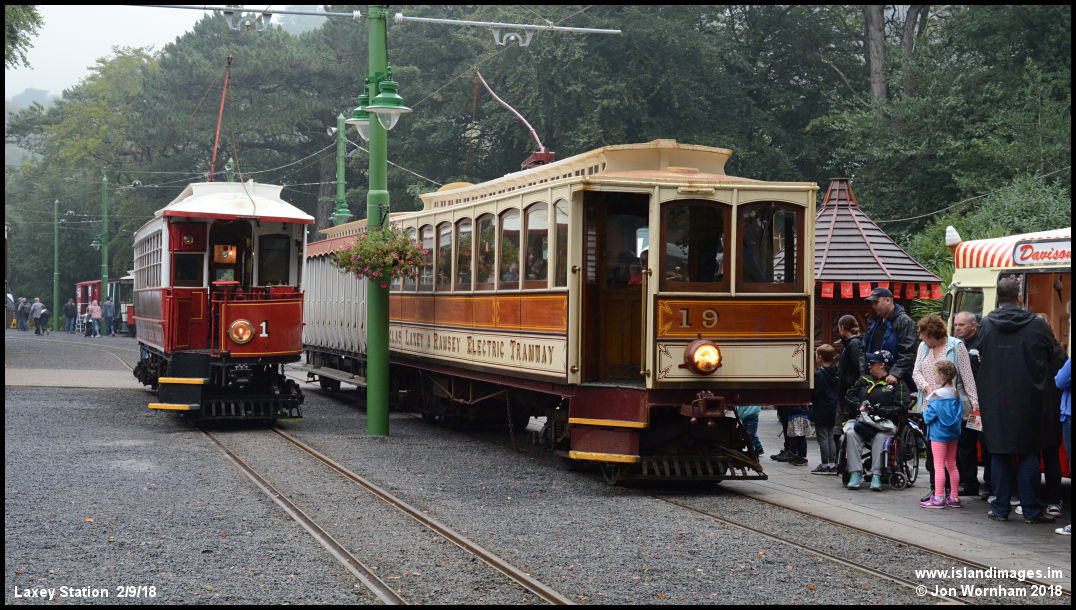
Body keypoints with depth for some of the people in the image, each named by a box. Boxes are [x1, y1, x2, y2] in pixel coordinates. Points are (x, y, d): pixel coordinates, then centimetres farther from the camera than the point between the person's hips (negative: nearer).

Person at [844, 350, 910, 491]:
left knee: (880, 437, -36)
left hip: (886, 423, -4)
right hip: (863, 421, 4)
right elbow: (850, 395, 26)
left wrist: (876, 410, -10)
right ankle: (856, 474, -31)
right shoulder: (865, 380, 23)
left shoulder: (896, 384, 6)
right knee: (851, 434, -28)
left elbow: (901, 408, -5)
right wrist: (860, 406, 5)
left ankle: (876, 475, -36)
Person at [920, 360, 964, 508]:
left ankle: (938, 498, -4)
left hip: (939, 434, -7)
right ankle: (954, 497, 17)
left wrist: (925, 410, 7)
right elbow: (959, 414, 14)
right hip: (953, 433, 7)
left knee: (939, 466, -4)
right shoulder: (956, 393, 4)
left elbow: (929, 417, -15)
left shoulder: (937, 396, -16)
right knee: (952, 465, 13)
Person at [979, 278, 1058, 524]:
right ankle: (1031, 510, 7)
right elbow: (1051, 354, 6)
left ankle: (1000, 509, 10)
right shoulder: (1036, 325, -6)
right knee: (1029, 454, 5)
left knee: (999, 454, 8)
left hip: (995, 402, 1)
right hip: (1028, 401, -1)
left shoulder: (986, 325, -3)